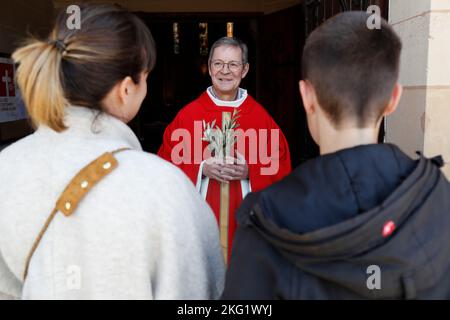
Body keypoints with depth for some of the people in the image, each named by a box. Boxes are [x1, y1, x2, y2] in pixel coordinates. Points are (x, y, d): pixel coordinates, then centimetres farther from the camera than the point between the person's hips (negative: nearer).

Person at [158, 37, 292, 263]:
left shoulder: (260, 116, 2)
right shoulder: (188, 114, 0)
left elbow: (280, 167, 4)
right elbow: (167, 164, 1)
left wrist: (249, 172, -14)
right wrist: (202, 169, -14)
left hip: (244, 217, 1)